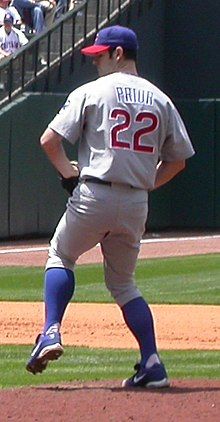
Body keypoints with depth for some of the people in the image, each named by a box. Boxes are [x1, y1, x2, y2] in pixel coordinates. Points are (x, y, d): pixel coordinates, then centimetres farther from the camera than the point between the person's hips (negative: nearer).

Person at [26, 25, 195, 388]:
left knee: (61, 256, 18)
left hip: (94, 196, -4)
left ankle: (51, 332, -3)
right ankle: (152, 364, 6)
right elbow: (179, 158, 14)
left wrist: (67, 171, 6)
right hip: (136, 204, 4)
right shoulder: (160, 100, 10)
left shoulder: (91, 92, -2)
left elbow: (49, 140, -7)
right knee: (123, 282, 17)